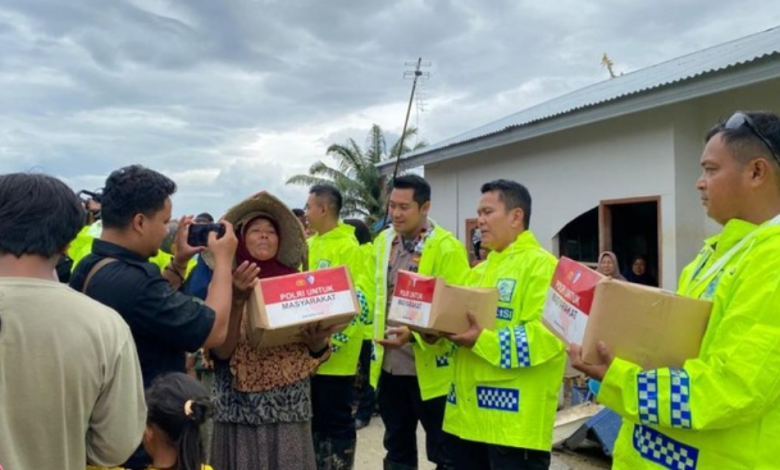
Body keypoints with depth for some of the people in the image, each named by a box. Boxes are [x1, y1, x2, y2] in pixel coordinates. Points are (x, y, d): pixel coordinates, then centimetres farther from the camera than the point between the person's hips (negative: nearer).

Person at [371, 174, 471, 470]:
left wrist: (416, 334, -27)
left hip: (429, 368, -6)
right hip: (389, 365, 6)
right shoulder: (383, 242, 7)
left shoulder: (447, 248, -13)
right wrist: (377, 335, 9)